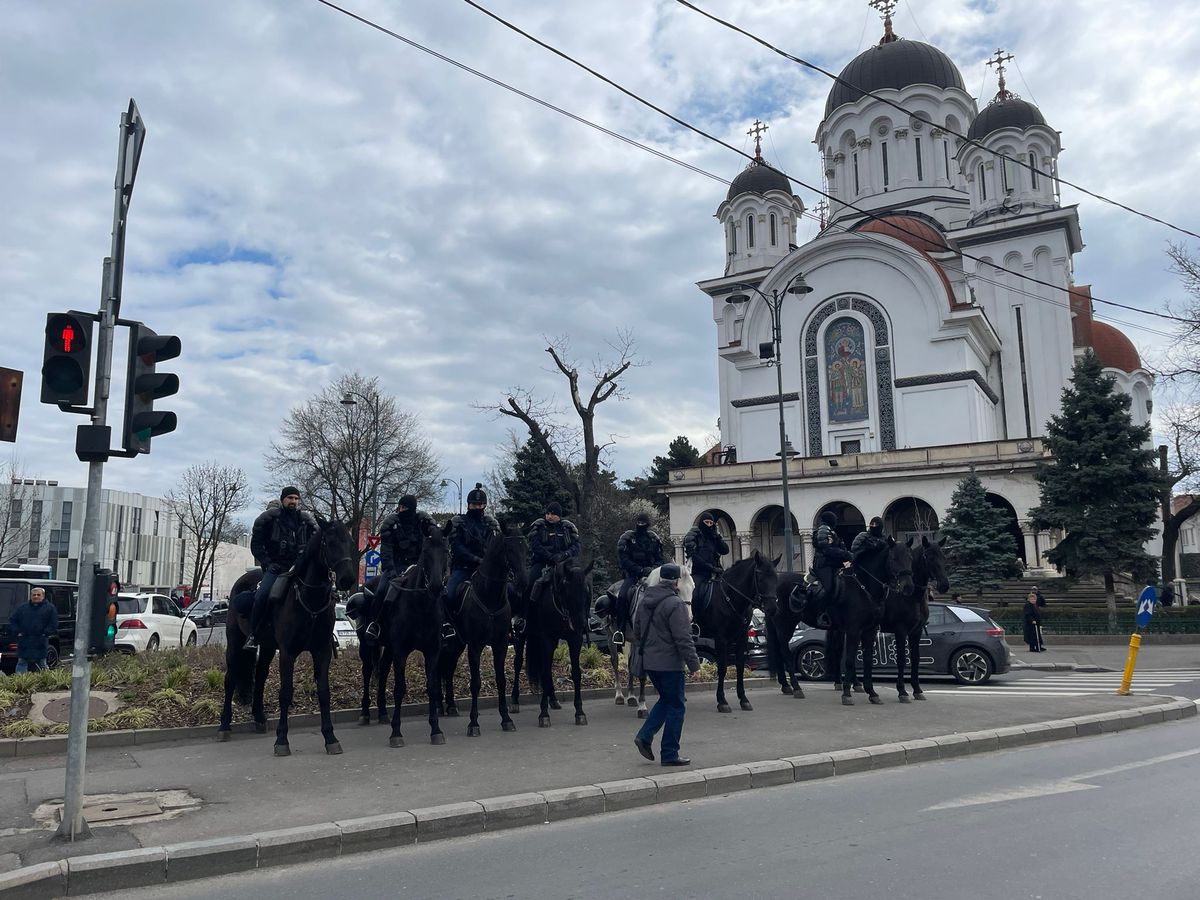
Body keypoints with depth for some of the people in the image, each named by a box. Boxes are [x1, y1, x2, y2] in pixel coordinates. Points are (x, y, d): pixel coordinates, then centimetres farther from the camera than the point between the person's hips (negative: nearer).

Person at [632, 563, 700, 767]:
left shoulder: (645, 600, 9)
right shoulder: (675, 603, -17)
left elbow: (637, 628, 20)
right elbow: (683, 638, -19)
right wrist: (693, 663, -13)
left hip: (648, 662, 8)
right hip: (669, 663, -8)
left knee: (666, 700, 22)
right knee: (676, 706, 4)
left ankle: (645, 736, 11)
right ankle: (669, 754, 9)